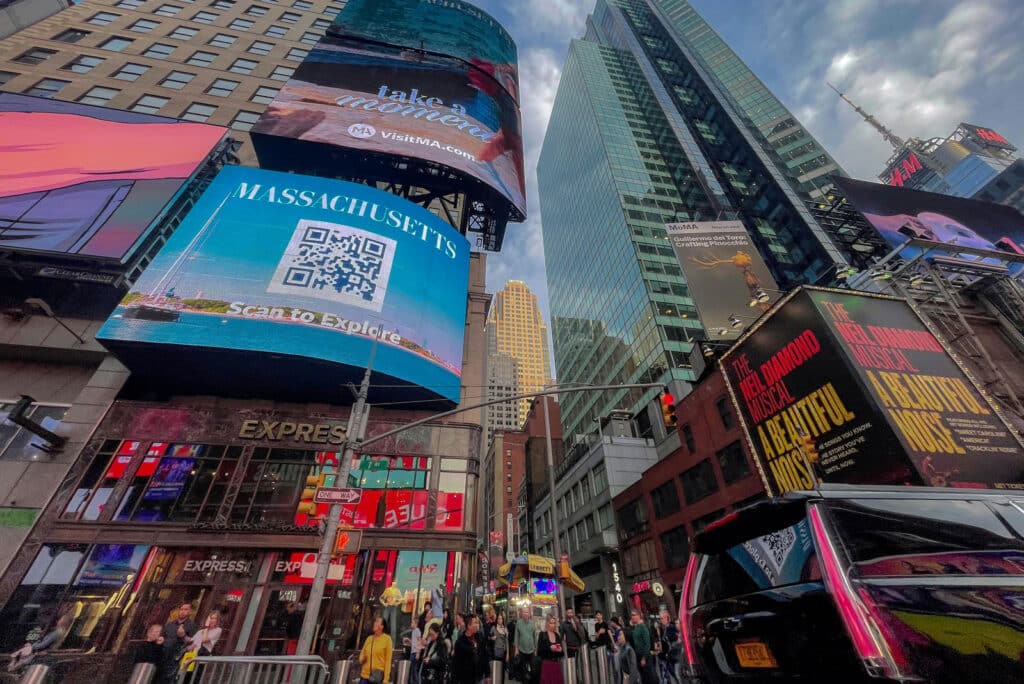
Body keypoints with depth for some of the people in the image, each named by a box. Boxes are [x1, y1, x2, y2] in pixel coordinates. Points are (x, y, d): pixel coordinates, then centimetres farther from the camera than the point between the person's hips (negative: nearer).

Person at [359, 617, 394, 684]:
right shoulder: (369, 638, 8)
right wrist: (361, 660, -5)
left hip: (378, 676, -4)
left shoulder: (387, 639, -6)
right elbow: (362, 653, 18)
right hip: (365, 674, 5)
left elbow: (388, 660, -7)